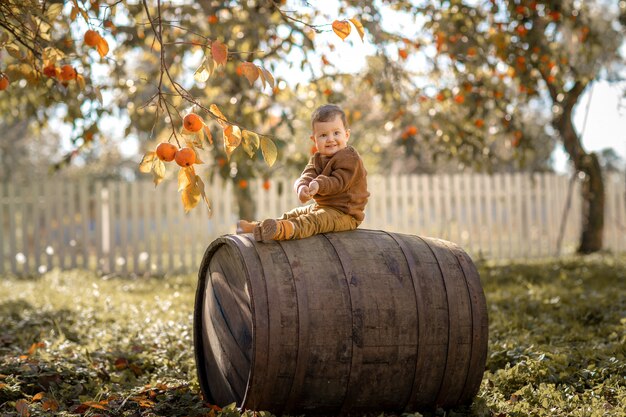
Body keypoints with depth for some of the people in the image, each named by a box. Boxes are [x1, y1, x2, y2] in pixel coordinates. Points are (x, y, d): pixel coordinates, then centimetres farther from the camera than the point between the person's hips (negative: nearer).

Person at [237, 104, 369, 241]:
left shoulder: (350, 158, -13)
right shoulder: (316, 159, 12)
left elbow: (339, 181, -24)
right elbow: (306, 176, -5)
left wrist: (320, 184, -42)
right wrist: (302, 187, -31)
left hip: (345, 213, -10)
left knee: (315, 219, -33)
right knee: (293, 214, 13)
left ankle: (288, 229, -58)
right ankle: (257, 226, 10)